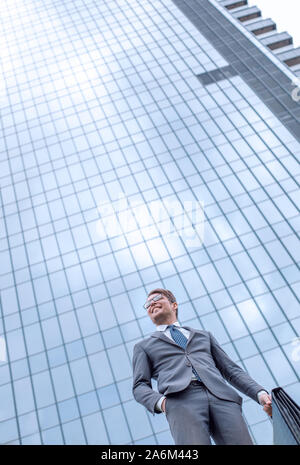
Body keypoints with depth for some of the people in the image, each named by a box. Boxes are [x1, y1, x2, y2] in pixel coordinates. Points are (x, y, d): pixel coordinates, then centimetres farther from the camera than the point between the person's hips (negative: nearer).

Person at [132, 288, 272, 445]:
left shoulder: (204, 335, 31)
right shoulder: (143, 346, 25)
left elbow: (232, 370, 24)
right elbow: (140, 386, 13)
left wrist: (260, 393, 7)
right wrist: (160, 402, -9)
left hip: (221, 397, 3)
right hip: (180, 400, -2)